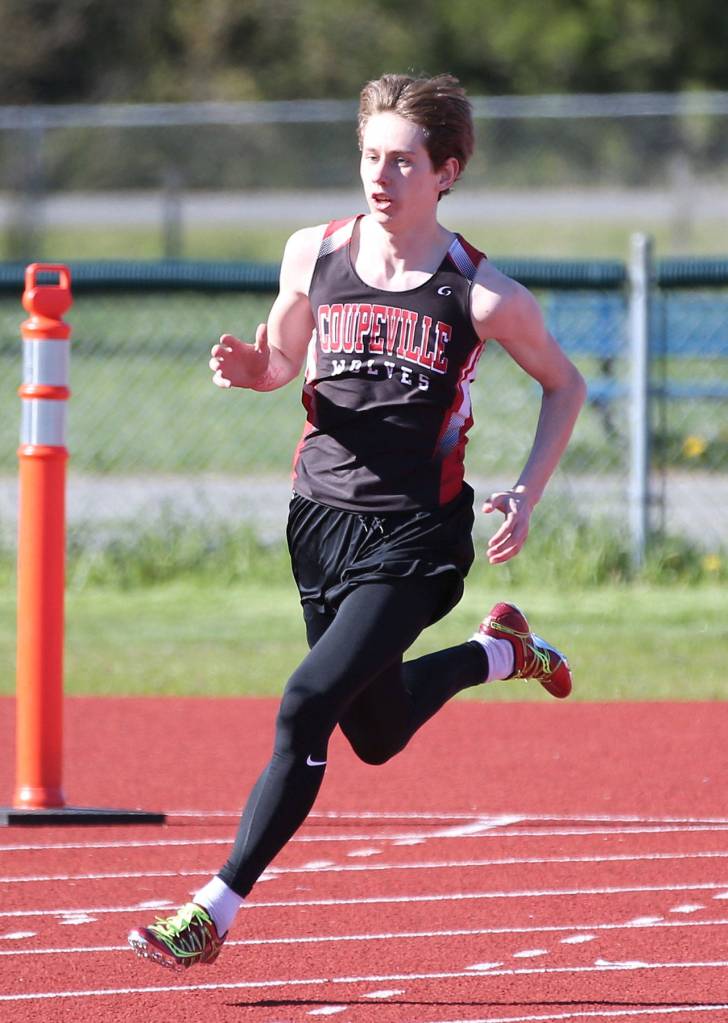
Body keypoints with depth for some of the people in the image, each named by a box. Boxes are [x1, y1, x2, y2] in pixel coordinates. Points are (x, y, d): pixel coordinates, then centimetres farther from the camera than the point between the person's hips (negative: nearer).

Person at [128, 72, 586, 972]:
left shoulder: (482, 296, -10)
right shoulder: (314, 254, 0)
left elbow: (563, 384, 6)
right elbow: (282, 360, 16)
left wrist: (526, 495, -5)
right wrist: (247, 365, -8)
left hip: (413, 536, -5)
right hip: (322, 519, 5)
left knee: (307, 707, -19)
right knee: (377, 736, 18)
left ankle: (217, 909, -13)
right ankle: (499, 652, 48)